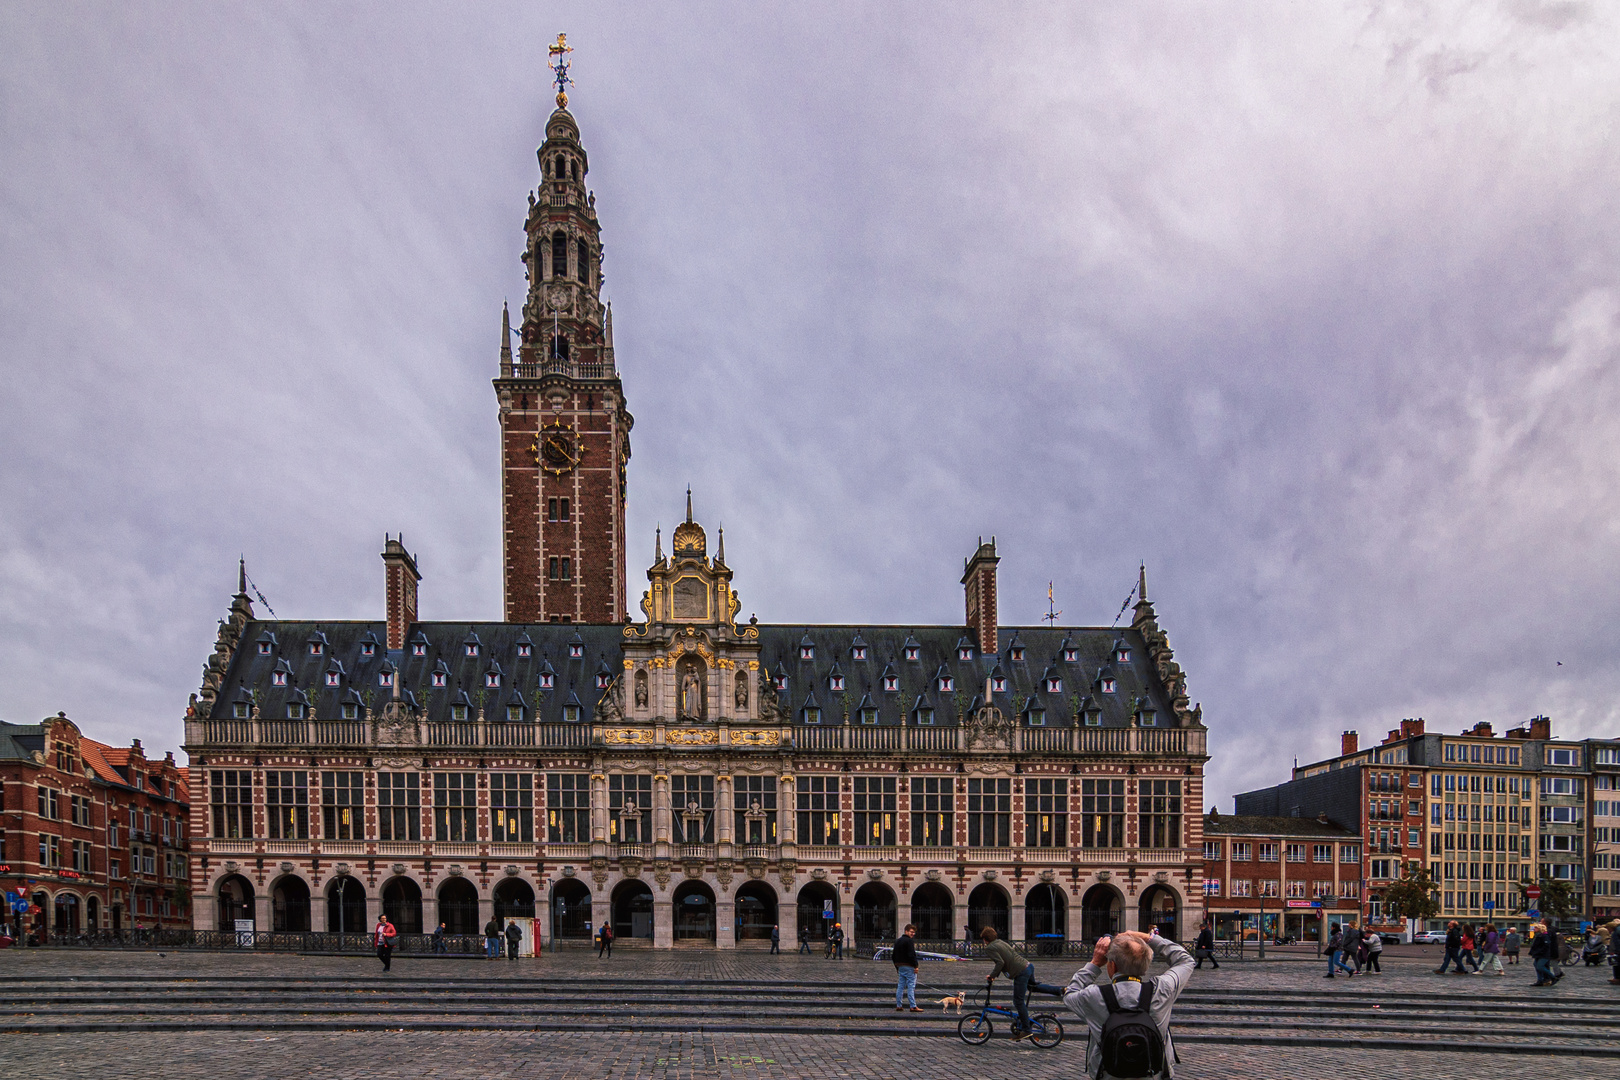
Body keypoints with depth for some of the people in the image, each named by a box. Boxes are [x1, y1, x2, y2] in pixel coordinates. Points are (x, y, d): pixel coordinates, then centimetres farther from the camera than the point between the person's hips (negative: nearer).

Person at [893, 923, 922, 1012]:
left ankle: (898, 1006, 11)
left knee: (900, 986, 10)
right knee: (911, 987, -6)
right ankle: (913, 1006, -7)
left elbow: (893, 956, 20)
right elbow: (912, 955, -21)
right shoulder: (909, 941, -11)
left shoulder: (897, 941, 16)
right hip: (909, 967, -8)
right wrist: (916, 966, -15)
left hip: (900, 967, 8)